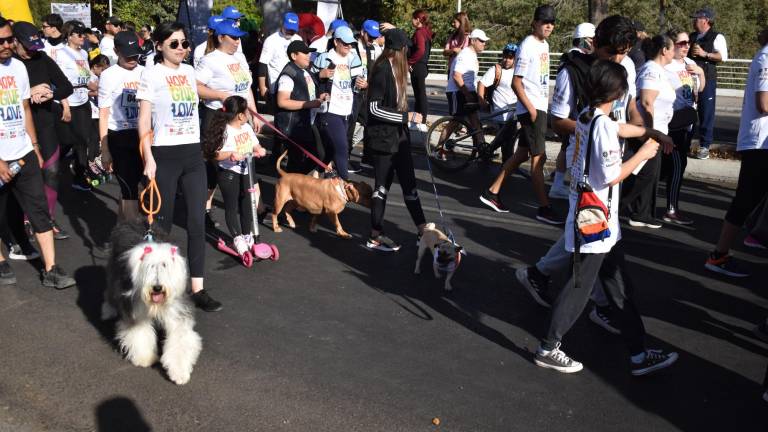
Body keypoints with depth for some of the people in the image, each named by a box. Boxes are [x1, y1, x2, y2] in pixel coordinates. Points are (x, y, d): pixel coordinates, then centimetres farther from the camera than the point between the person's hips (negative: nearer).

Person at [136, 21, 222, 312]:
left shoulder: (189, 72, 10)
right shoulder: (151, 76, -5)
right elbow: (144, 120, -9)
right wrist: (148, 158, -17)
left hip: (193, 154, 5)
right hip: (165, 156, -4)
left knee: (197, 222, -1)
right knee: (162, 222, 6)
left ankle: (197, 289, 2)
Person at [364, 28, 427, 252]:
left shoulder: (395, 68, 9)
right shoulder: (382, 71, -17)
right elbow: (374, 108, -20)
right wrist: (406, 116, -19)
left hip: (398, 136, 9)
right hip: (382, 138, -9)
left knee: (409, 184, 11)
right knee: (382, 186, 2)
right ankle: (376, 237, 14)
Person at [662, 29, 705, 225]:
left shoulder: (690, 63, 10)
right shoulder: (664, 66, -14)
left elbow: (700, 89, 20)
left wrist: (701, 73, 3)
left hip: (688, 121, 7)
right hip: (672, 122, -7)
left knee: (669, 164, 14)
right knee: (678, 164, -8)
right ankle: (671, 211, -1)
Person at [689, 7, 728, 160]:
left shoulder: (717, 37, -1)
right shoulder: (692, 37, 17)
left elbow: (723, 56, -10)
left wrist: (705, 54, -16)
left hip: (706, 79, -6)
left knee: (706, 112, -2)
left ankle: (704, 146, 3)